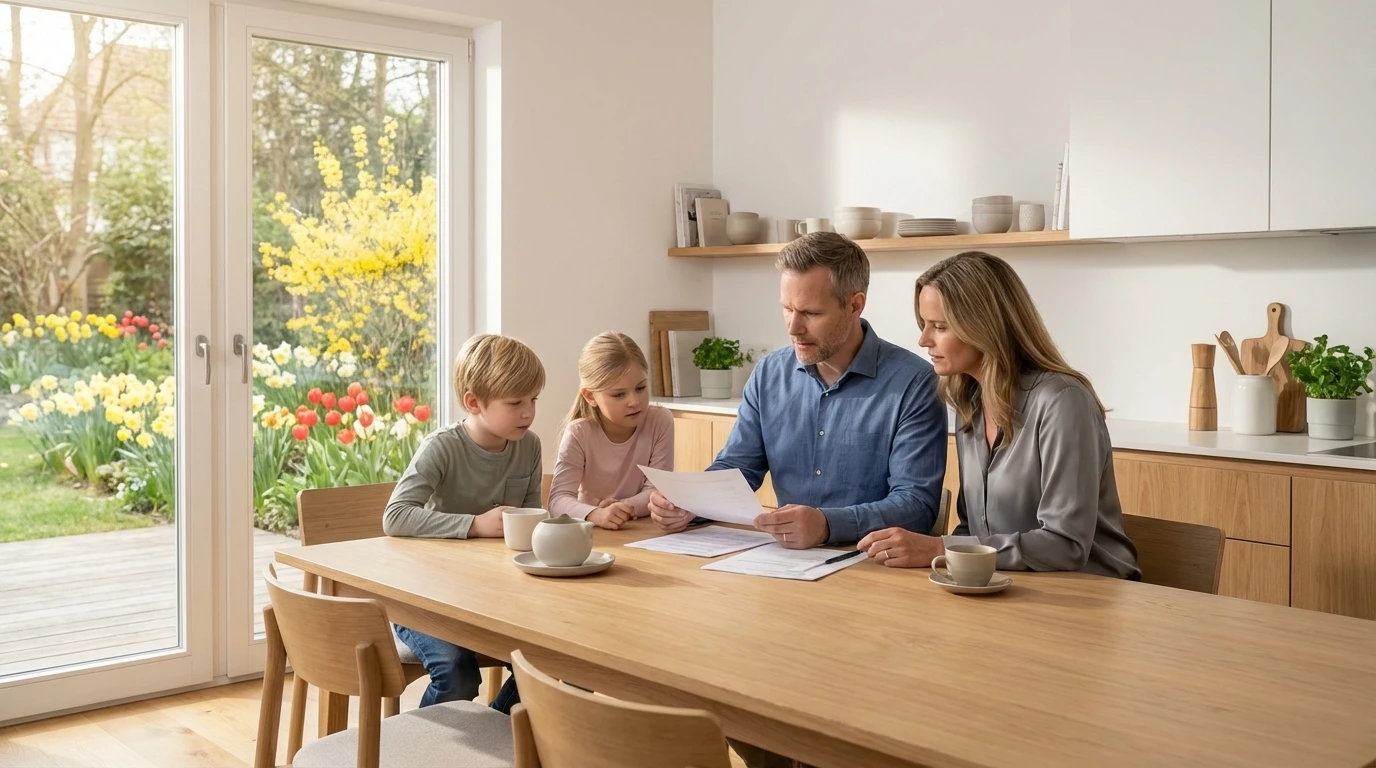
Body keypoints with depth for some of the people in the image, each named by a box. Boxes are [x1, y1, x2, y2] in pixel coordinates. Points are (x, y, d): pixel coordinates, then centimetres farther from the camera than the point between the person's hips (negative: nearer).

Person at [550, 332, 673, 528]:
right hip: (592, 532, -1)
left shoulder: (661, 421, -8)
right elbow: (559, 499, -20)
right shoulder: (579, 433, -11)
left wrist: (623, 507, -26)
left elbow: (657, 490, -7)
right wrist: (595, 514, -38)